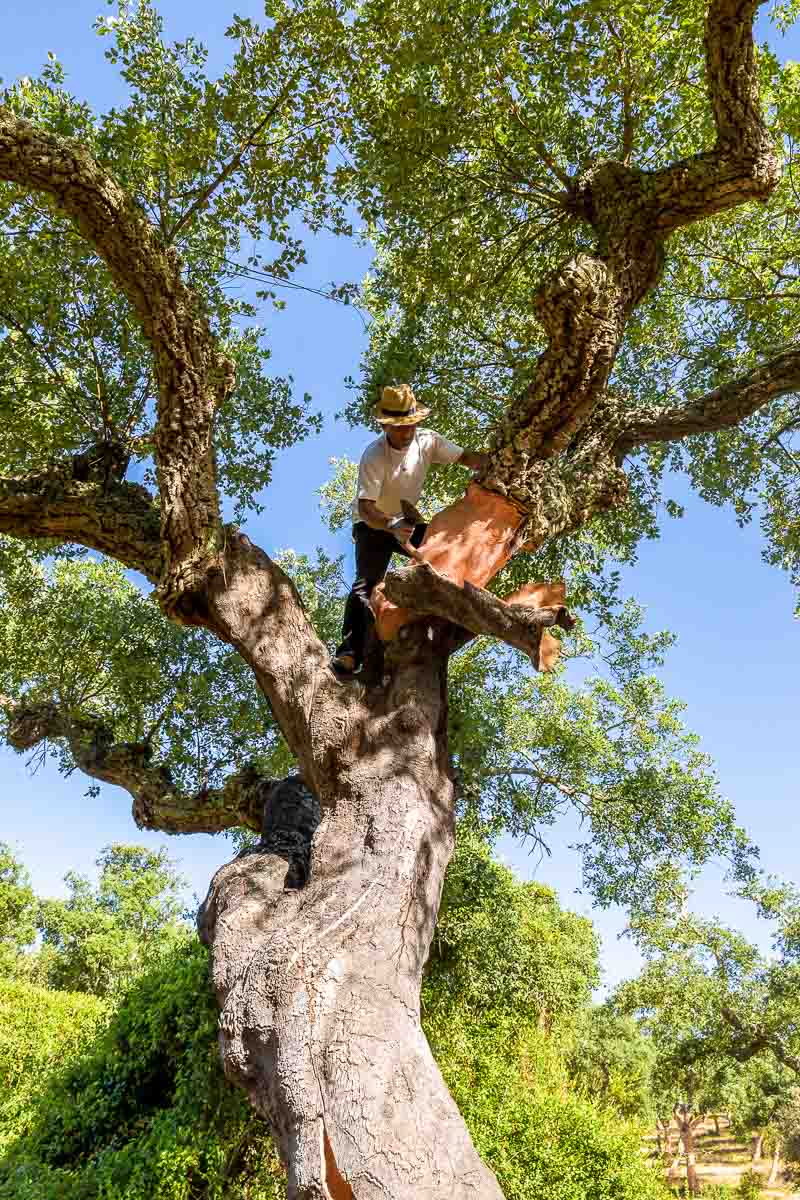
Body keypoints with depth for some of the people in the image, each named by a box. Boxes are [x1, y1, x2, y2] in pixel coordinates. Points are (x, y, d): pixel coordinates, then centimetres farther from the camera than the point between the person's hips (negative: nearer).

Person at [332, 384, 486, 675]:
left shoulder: (427, 440, -13)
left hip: (406, 520, 5)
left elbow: (465, 457, -13)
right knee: (367, 582, -22)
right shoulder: (374, 456, -28)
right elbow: (365, 507, -35)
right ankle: (349, 653, -31)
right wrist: (392, 526, -54)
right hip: (373, 524, -5)